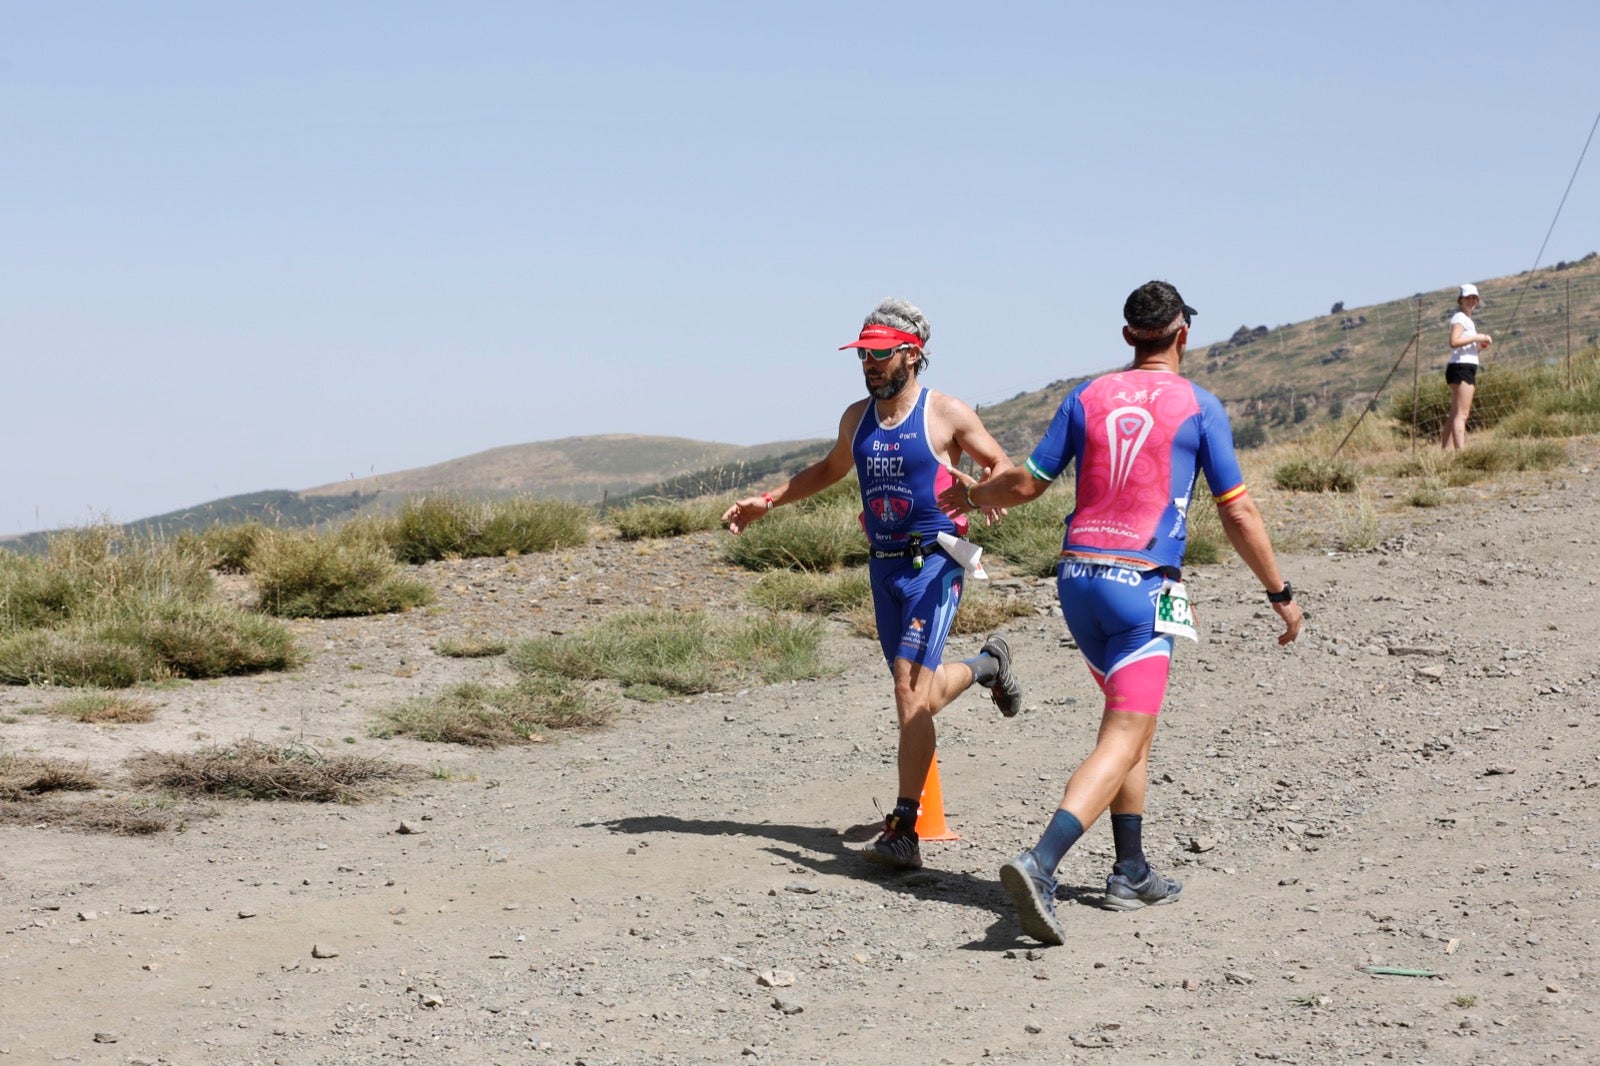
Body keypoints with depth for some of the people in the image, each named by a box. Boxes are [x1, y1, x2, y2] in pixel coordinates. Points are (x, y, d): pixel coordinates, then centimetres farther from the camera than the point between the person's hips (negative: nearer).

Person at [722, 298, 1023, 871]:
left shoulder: (946, 414, -7)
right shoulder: (857, 416, 10)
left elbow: (1002, 465, 2)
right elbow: (829, 469, 28)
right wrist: (766, 501, 22)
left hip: (933, 565, -6)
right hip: (883, 566, 6)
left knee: (912, 691, -17)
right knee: (918, 689, 14)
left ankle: (903, 829, -15)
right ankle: (987, 664, 48)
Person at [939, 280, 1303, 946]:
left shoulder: (1088, 397, 8)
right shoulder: (1198, 407, -1)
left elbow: (1028, 483, 9)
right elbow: (1238, 514, 0)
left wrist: (972, 495, 30)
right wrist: (1280, 594, 9)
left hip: (1076, 576, 6)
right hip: (1142, 585, -5)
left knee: (1133, 718, 23)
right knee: (1123, 741, -10)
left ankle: (1131, 872, 26)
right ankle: (1040, 864, -30)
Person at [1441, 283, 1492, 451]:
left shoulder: (1467, 319, 23)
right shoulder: (1459, 318, -7)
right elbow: (1454, 342, -24)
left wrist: (1480, 345, 10)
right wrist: (1477, 337, -18)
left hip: (1467, 369, 10)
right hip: (1461, 367, -10)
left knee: (1455, 414, 9)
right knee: (1461, 414, -16)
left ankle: (1445, 449, 9)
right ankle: (1461, 450, -22)